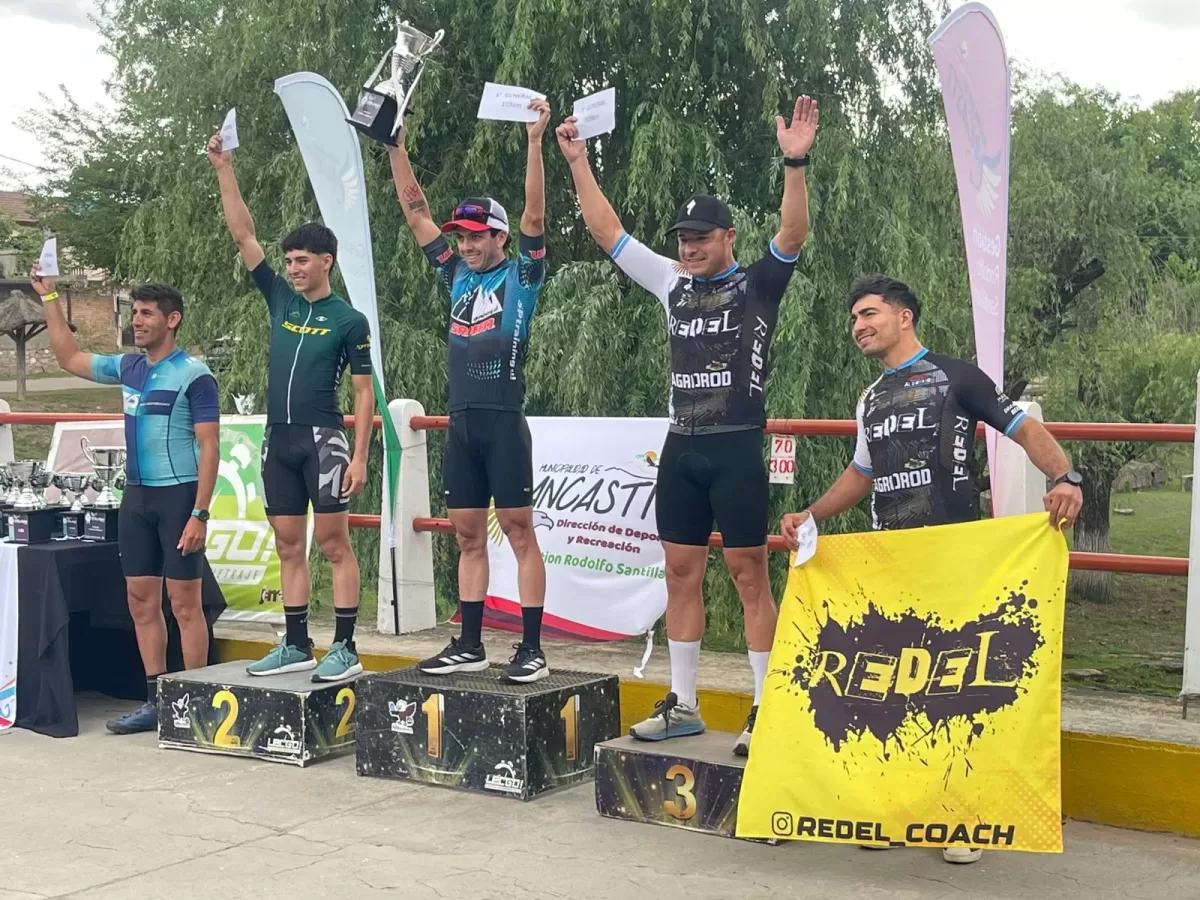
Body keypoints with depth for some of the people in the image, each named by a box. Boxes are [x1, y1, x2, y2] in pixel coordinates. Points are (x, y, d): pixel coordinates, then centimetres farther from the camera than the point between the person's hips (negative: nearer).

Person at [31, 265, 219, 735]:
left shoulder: (193, 375, -9)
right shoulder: (129, 367, 11)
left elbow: (209, 446, -12)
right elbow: (70, 358, 25)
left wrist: (199, 514, -19)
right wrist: (49, 298, 20)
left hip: (178, 495, -7)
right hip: (136, 495, 7)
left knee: (184, 602, -3)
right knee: (141, 601, 8)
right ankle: (155, 700, 16)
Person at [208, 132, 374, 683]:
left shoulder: (348, 320, -3)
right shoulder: (280, 299, 10)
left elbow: (364, 394, -4)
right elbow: (242, 234, 9)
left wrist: (359, 457, -12)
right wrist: (225, 169, 3)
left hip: (323, 440, -6)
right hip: (278, 440, 6)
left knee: (333, 542, -6)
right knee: (288, 545, 8)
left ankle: (345, 648, -3)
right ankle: (297, 645, 15)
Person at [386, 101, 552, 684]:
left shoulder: (521, 275, 1)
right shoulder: (456, 274, 15)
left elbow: (534, 214, -11)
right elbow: (415, 211, 16)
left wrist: (534, 142, -19)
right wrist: (396, 148, 12)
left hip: (504, 422, -6)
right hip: (461, 422, 6)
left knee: (519, 532, -4)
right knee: (468, 536, 9)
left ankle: (532, 649, -2)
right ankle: (469, 646, 16)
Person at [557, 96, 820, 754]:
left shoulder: (758, 286, -1)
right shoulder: (673, 286, 12)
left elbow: (793, 235, -19)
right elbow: (607, 232, 14)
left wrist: (795, 163, -32)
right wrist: (578, 162, 12)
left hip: (737, 447, -6)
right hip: (681, 447, 6)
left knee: (749, 577, -3)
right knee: (681, 575, 9)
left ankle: (765, 712, 2)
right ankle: (683, 704, 18)